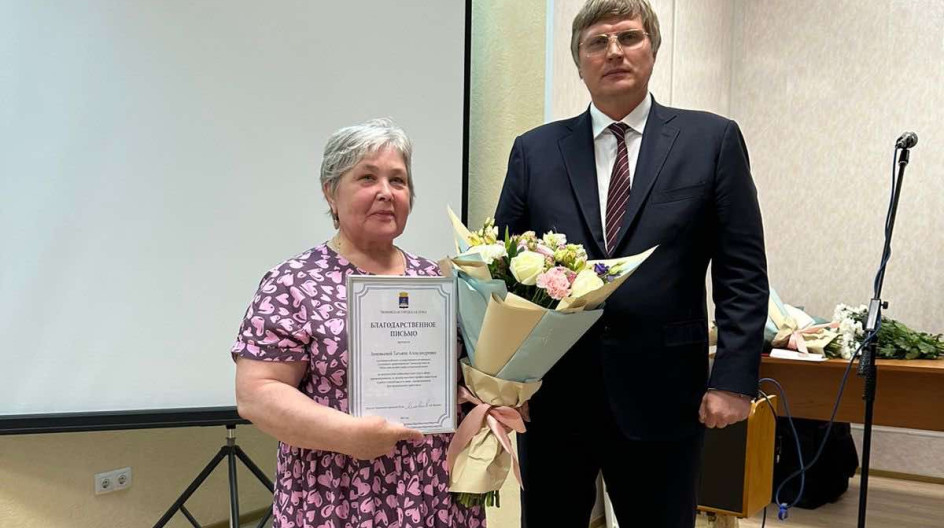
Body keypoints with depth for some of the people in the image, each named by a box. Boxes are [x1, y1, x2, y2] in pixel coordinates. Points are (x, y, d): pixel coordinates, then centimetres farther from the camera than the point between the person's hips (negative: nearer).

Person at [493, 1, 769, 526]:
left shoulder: (713, 140, 2)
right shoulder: (535, 150, 5)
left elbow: (743, 274, 0)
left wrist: (734, 379, -7)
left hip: (662, 392, -1)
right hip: (552, 391, 2)